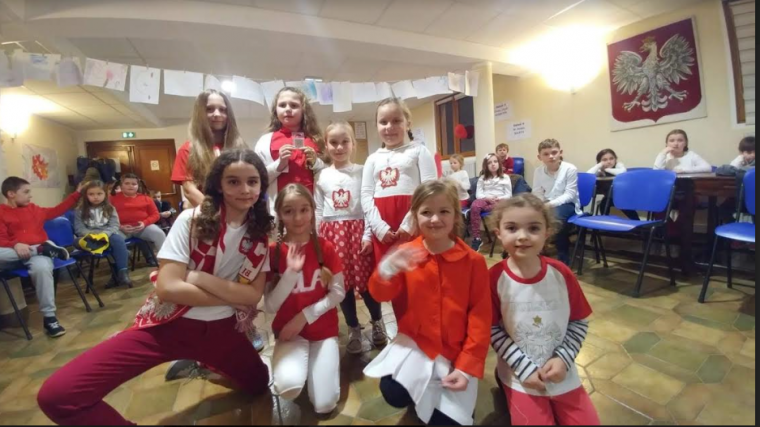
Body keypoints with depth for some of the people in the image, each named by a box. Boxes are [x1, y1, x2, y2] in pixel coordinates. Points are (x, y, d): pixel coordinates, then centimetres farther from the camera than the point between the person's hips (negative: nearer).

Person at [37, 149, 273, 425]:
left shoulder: (260, 234, -3)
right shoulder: (191, 221, -12)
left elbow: (253, 295, -9)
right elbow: (167, 288, -18)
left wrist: (200, 278, -18)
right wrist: (232, 295, -15)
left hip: (220, 329, 4)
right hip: (170, 324, -3)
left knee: (259, 386, 15)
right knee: (56, 395, -17)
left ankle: (196, 365, 36)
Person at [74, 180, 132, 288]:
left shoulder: (110, 208, 9)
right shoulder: (80, 210, 8)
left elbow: (114, 225, -3)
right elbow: (79, 228, -1)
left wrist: (104, 234, -23)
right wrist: (91, 235, -21)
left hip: (107, 235, -1)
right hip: (89, 237, 1)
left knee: (118, 239, -34)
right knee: (78, 242, -33)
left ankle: (122, 273, -33)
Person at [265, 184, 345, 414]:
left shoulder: (325, 247, -7)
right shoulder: (273, 252, -9)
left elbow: (338, 292, -7)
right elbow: (270, 306, -11)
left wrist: (304, 316, -15)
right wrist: (291, 272, -25)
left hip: (324, 329, 1)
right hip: (289, 331, 0)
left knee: (324, 406, -7)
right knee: (288, 386, -28)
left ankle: (320, 361, 21)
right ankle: (296, 361, 7)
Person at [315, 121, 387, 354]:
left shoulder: (362, 172, 0)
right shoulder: (322, 176, 7)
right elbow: (318, 210, 9)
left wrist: (368, 235, -10)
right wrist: (316, 238, 4)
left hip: (357, 230, -2)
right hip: (332, 233, 3)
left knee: (365, 280, 2)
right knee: (342, 283, 8)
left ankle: (377, 322, 29)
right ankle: (354, 330, 26)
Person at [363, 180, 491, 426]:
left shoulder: (473, 261, -11)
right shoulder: (407, 254, -7)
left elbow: (480, 316, -8)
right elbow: (381, 295, -7)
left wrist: (467, 366, -11)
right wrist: (387, 269, -29)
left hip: (456, 350, 0)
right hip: (415, 341, 1)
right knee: (393, 394, -19)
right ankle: (423, 391, 16)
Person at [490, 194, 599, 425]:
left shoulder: (561, 274, -11)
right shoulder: (495, 278, -19)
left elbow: (579, 322, 0)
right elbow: (492, 330, -12)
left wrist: (563, 358, -12)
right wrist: (524, 367, -16)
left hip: (561, 372, 3)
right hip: (519, 375, -3)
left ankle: (555, 406, 32)